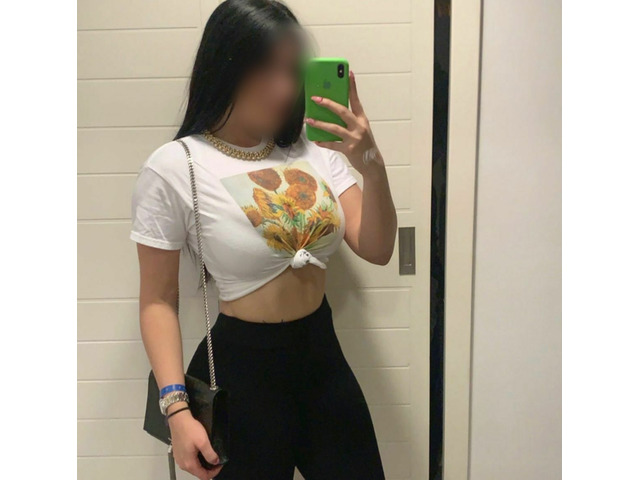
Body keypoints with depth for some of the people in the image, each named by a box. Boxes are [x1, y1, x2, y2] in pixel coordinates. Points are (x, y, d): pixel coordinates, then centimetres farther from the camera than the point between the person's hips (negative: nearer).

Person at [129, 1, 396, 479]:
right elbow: (158, 300, -7)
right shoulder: (174, 167, -11)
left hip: (324, 356, 5)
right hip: (242, 370, -4)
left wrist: (372, 166, -20)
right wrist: (178, 409, -13)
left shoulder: (316, 150, 0)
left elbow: (377, 250, -4)